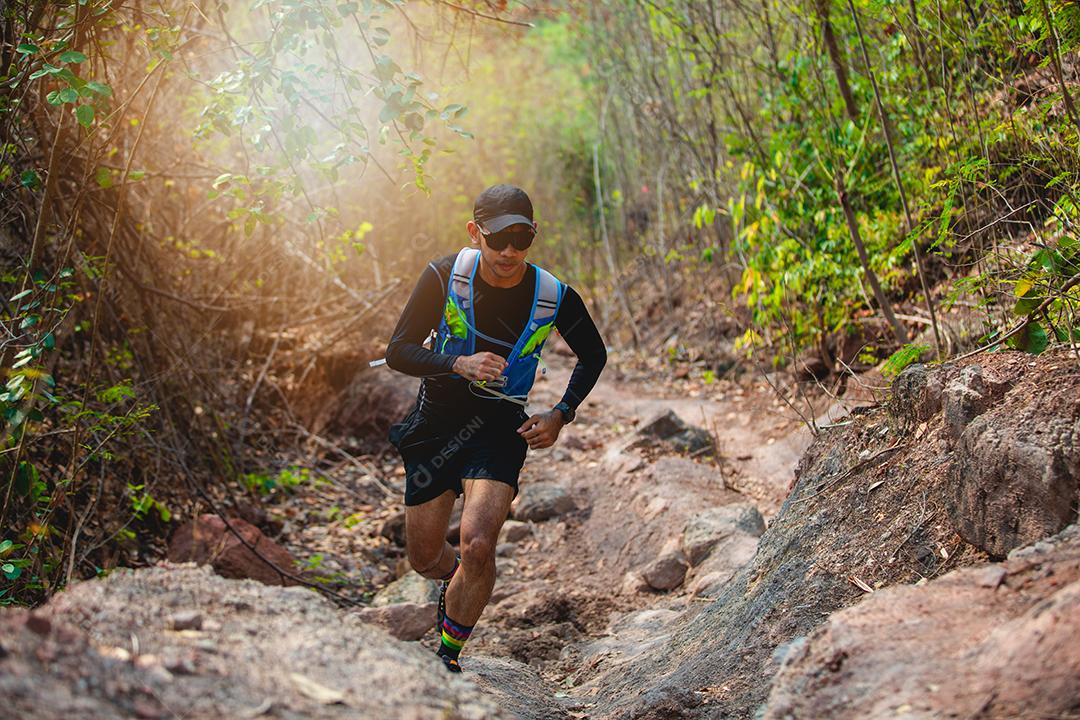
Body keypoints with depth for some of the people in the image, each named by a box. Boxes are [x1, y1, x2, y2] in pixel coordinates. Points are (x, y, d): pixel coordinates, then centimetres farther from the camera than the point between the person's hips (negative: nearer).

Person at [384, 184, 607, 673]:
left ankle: (448, 658, 0)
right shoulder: (444, 277, -16)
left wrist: (560, 416, -7)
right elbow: (398, 352, -14)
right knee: (424, 557, 10)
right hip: (437, 418, 1)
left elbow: (593, 356, 5)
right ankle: (454, 579, 48)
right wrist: (460, 365, -32)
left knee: (477, 546, -23)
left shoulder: (554, 297, -13)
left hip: (502, 428, -1)